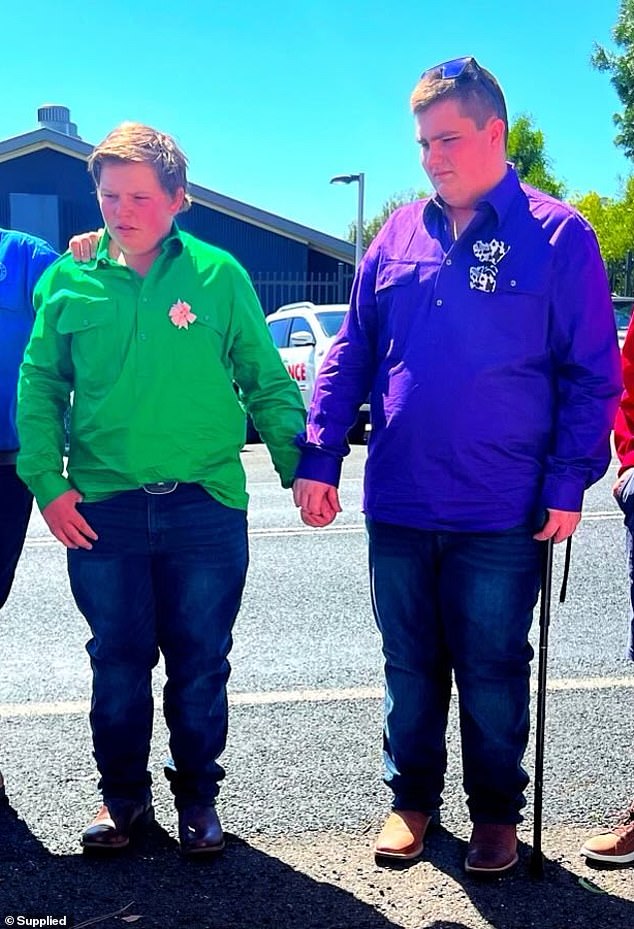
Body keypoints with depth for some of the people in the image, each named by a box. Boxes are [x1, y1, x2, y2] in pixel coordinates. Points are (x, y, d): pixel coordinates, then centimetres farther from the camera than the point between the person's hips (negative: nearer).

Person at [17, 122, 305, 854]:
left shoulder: (219, 275, -2)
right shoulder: (69, 280, 2)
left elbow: (267, 383, 2)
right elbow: (39, 387, 5)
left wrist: (300, 470, -3)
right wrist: (46, 481, -5)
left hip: (205, 506, -1)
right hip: (102, 510, 1)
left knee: (200, 664, 10)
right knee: (118, 660, 12)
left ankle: (196, 795, 30)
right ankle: (123, 793, 32)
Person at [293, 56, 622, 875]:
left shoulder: (558, 237, -4)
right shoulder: (398, 236, 7)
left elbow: (591, 374, -4)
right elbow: (351, 355, 8)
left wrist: (568, 485, -11)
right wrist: (319, 459, 0)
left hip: (501, 515, -3)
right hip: (398, 507, 4)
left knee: (493, 671, 11)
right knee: (409, 666, 16)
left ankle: (496, 810, 31)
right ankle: (411, 796, 35)